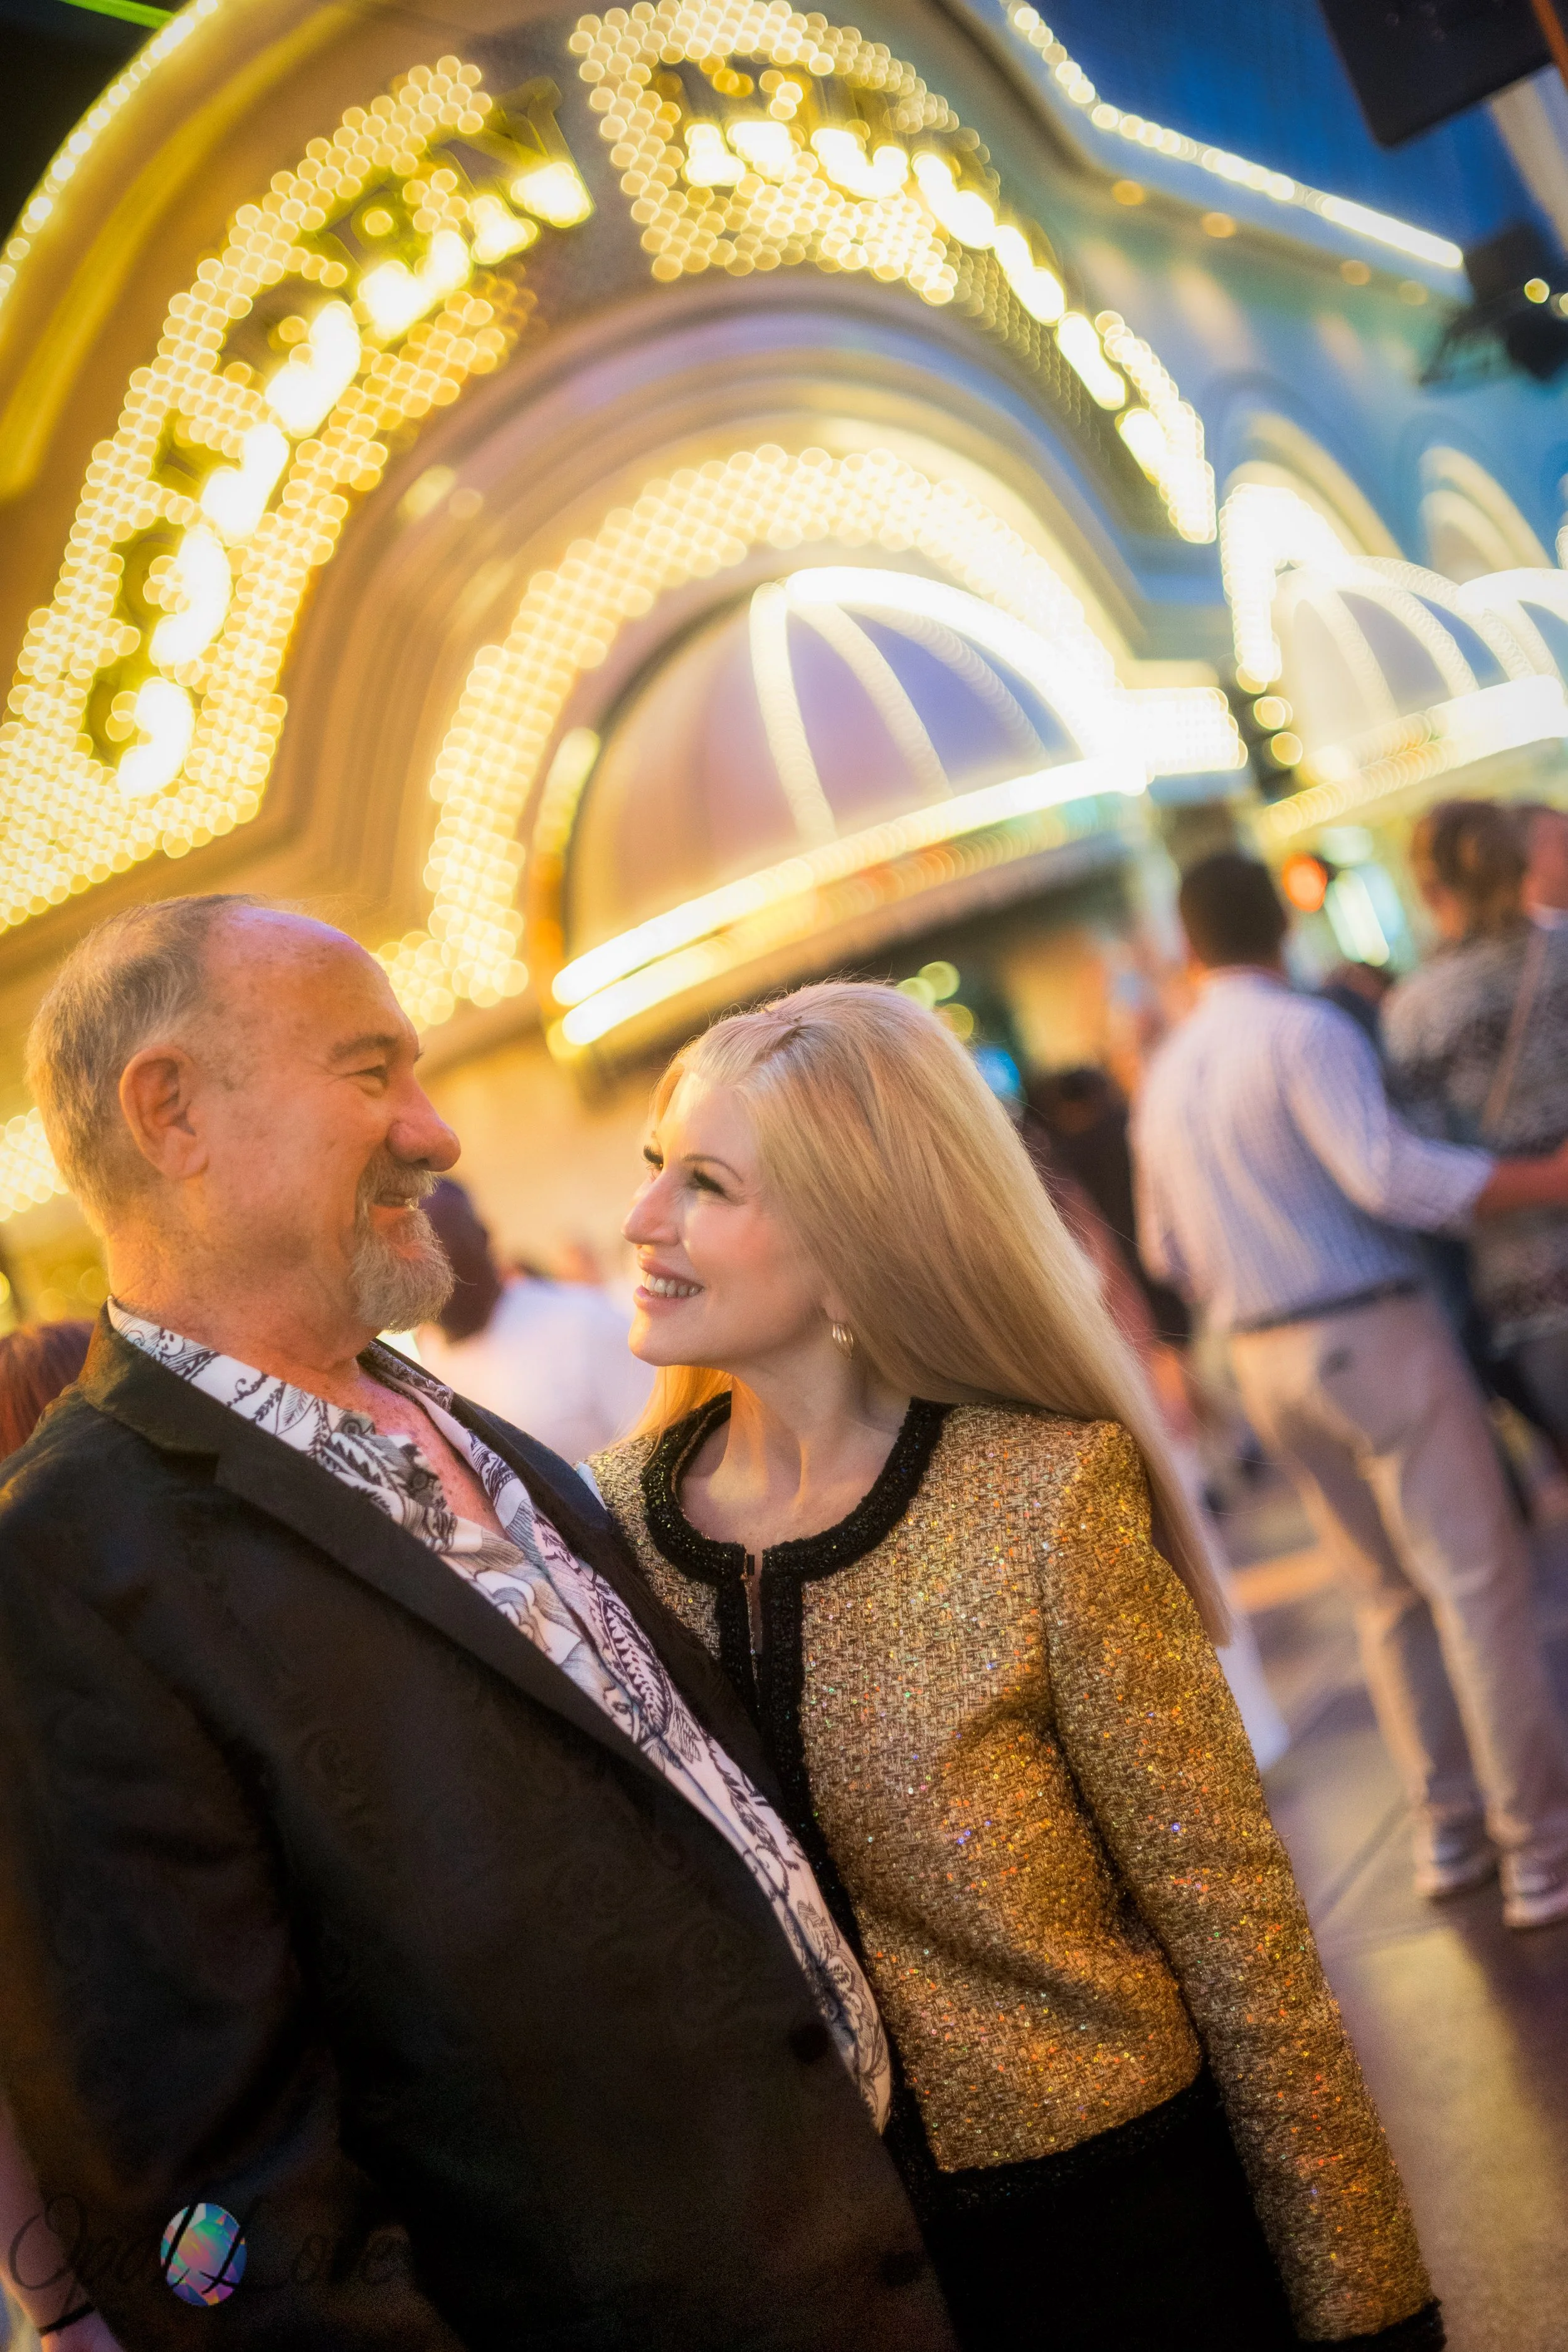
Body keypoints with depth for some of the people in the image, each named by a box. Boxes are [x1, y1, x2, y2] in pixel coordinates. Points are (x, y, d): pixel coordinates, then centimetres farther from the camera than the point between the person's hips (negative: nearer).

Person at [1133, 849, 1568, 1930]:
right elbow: (1390, 1173, -24)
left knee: (1389, 1593, 16)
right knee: (1478, 1579, -2)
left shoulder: (1165, 1076, 12)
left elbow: (1168, 1252, 18)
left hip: (1266, 1360, 7)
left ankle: (1450, 1826, 22)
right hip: (1375, 1333, -7)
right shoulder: (1306, 1029, -11)